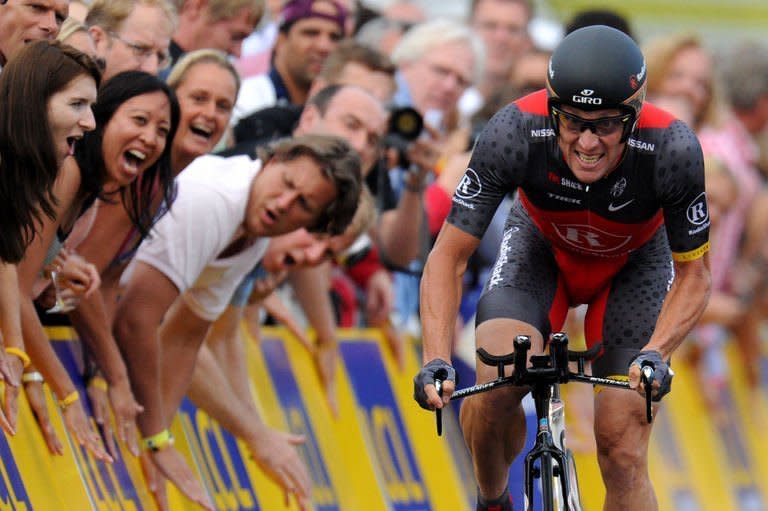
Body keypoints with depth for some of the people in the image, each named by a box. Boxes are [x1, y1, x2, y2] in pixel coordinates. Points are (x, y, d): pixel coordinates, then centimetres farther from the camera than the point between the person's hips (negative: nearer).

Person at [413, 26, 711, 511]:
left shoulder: (673, 151, -36)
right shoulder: (515, 134, -36)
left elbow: (694, 275, -21)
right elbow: (449, 256, -27)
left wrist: (655, 354, -39)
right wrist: (436, 360, -40)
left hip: (634, 263, 0)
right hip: (541, 246, 0)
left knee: (623, 452, -12)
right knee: (497, 382, -27)